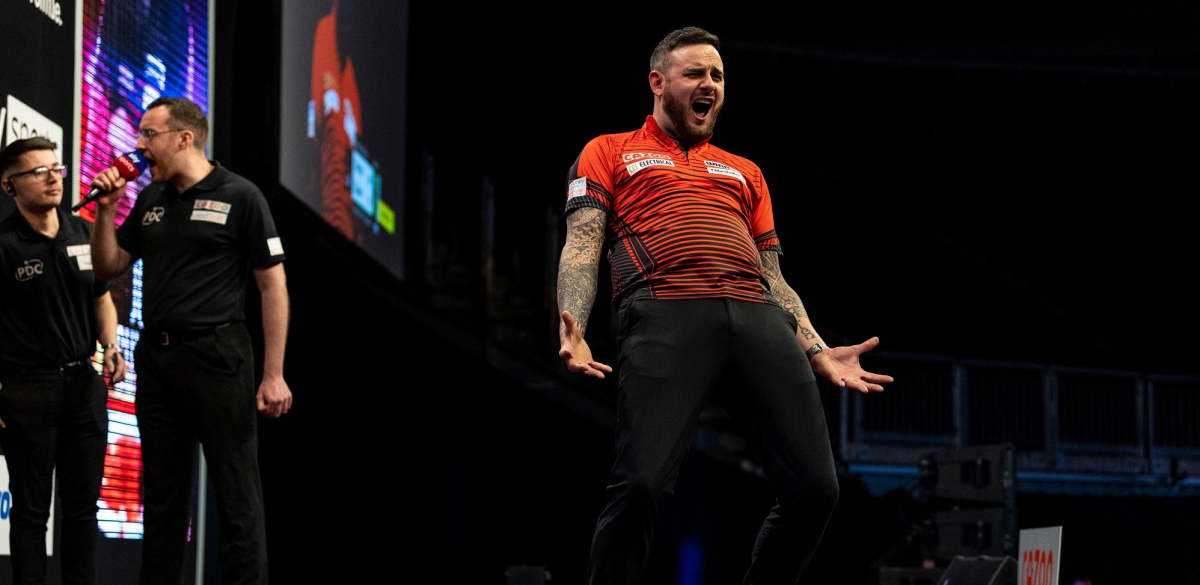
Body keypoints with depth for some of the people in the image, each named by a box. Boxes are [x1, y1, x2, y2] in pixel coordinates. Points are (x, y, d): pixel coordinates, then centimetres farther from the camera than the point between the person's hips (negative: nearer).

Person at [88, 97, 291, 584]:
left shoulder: (240, 197, -6)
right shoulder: (150, 201, 13)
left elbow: (273, 286, -7)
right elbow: (108, 267, 19)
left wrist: (274, 374, -12)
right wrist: (106, 210, 2)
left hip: (217, 358, -6)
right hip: (156, 358, 6)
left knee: (237, 493, -2)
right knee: (161, 492, 13)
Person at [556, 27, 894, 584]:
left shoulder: (744, 173, 35)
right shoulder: (609, 153, 22)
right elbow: (582, 250, 9)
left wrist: (820, 351, 17)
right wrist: (572, 329, -10)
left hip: (758, 315, 5)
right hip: (665, 311, -5)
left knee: (816, 486, -11)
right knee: (641, 483, -24)